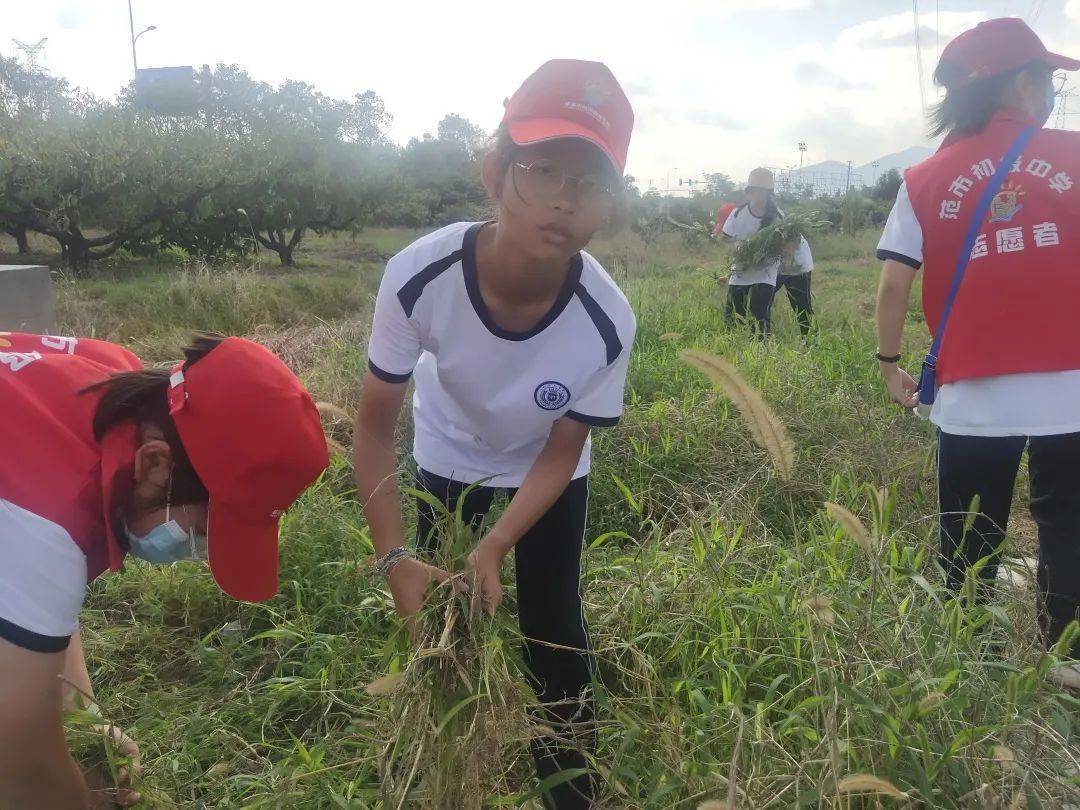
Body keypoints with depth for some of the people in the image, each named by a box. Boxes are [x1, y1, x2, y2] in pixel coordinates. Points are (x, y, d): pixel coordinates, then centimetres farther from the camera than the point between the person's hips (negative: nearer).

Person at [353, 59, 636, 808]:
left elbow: (560, 454, -18)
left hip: (547, 477, 0)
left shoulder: (608, 322, -36)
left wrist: (495, 549, -28)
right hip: (448, 465, 1)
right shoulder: (419, 277, -37)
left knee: (553, 629, 3)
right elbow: (375, 424, -23)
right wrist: (394, 556, -29)